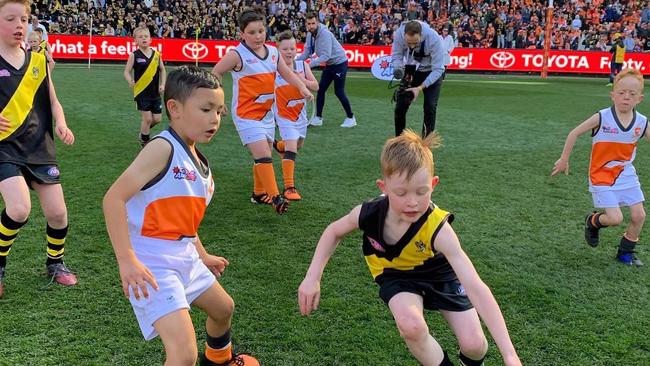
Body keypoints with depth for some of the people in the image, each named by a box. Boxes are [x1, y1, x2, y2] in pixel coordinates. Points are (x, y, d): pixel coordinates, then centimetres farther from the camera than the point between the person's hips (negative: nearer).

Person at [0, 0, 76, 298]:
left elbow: (53, 101, 14)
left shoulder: (38, 60, 7)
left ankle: (55, 263, 30)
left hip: (39, 148, 4)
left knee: (57, 212, 3)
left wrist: (61, 125, -6)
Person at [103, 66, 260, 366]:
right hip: (152, 265, -9)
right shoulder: (163, 148, -18)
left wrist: (203, 256, 26)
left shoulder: (199, 162, 9)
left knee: (223, 308, 30)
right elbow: (113, 199, -23)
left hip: (185, 257, 10)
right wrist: (127, 260, -28)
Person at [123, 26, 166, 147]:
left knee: (157, 119, 6)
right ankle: (145, 141, 19)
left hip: (155, 93, 4)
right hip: (141, 92, -4)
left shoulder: (156, 54, 1)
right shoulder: (134, 55, -8)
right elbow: (127, 71, -6)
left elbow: (162, 70, 13)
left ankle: (144, 132, 36)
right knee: (147, 118, -3)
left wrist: (162, 84, 1)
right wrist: (130, 81, -26)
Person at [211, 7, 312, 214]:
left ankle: (259, 193, 32)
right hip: (246, 114, -7)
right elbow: (215, 74, -7)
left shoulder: (272, 52, 3)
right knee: (263, 155, -16)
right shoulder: (237, 55, -15)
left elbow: (287, 73, 9)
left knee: (264, 156, 16)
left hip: (266, 113, 7)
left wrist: (303, 88, -7)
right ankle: (274, 197, -12)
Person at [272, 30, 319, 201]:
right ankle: (289, 187, -12)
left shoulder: (303, 65, -5)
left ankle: (278, 145, 57)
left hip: (300, 113, 6)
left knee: (298, 144, 24)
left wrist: (302, 80, -20)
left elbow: (316, 86, -3)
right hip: (284, 116, -6)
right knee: (291, 149, -16)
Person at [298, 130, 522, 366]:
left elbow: (475, 287, -42)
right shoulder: (369, 213, -29)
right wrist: (312, 278, -14)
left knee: (473, 344, -11)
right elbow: (334, 232, -5)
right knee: (411, 325, -31)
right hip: (397, 275, 1)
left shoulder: (437, 229, -37)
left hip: (438, 273, -1)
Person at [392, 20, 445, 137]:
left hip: (432, 71, -3)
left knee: (430, 108, -12)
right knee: (400, 107, 1)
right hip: (411, 70, 3)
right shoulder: (398, 34, -27)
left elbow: (437, 69, -31)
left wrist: (420, 88, -39)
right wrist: (399, 70, -34)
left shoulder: (434, 38, -34)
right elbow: (396, 56, -13)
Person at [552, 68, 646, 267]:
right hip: (602, 177, -4)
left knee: (639, 216, 1)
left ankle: (626, 252, 25)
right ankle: (592, 222, 24)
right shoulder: (602, 118, -18)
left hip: (626, 175, 4)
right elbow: (574, 133, -9)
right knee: (615, 219, -11)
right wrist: (564, 159, -4)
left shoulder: (642, 123, -8)